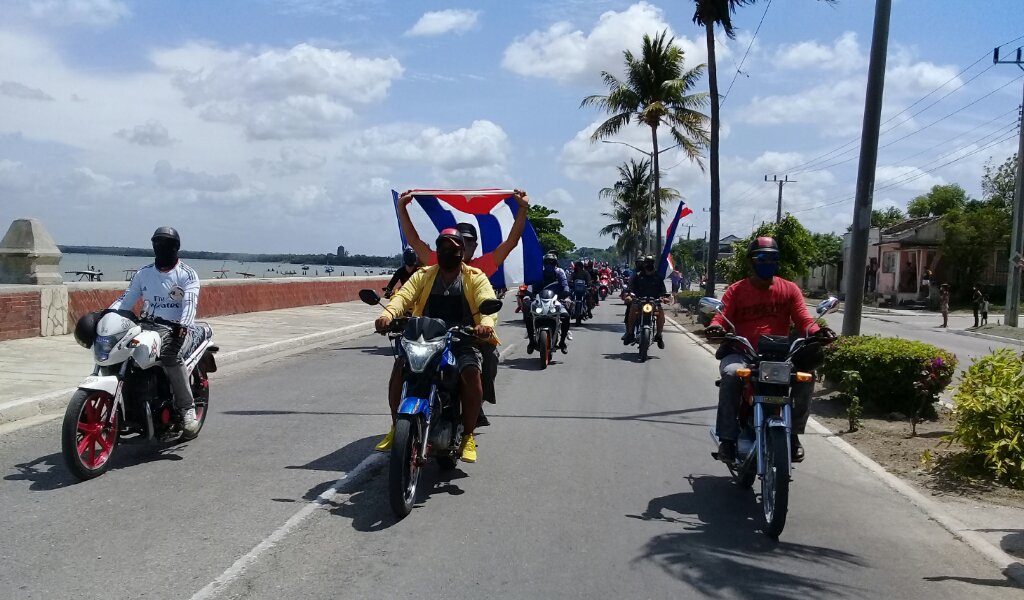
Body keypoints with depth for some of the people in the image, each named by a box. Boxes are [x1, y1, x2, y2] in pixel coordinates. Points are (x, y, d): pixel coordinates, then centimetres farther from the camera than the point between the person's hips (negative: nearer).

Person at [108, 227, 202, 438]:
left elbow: (190, 302, -15)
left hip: (181, 329, -5)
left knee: (169, 353, -37)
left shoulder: (187, 274, 1)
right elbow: (126, 299, 10)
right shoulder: (143, 274, 17)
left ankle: (187, 406, -27)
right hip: (151, 326, 5)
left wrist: (182, 326, -34)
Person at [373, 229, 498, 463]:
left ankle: (468, 435, -13)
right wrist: (387, 314, -28)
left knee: (471, 373, -31)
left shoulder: (475, 278, 7)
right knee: (399, 368, -23)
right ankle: (396, 428, -4)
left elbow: (488, 302, -12)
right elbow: (403, 296, -4)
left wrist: (486, 324, -36)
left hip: (463, 340, -2)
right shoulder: (423, 275, 13)